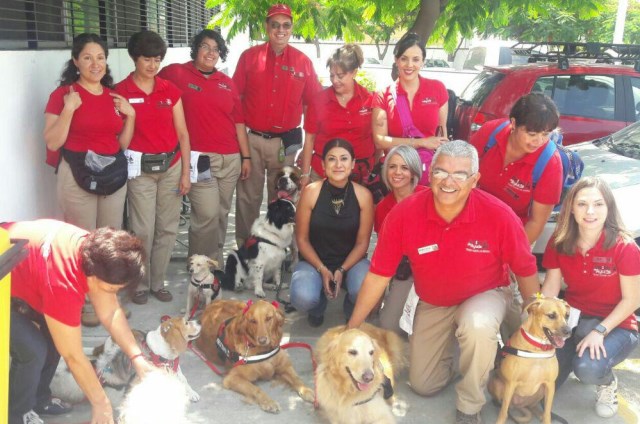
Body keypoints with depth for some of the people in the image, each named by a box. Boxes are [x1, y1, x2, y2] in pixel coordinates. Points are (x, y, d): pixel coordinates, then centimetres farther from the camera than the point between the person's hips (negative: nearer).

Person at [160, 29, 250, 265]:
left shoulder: (227, 83, 13)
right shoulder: (176, 73, 0)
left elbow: (239, 121, 14)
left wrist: (246, 157, 11)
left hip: (230, 159, 5)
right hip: (199, 158, -5)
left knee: (221, 213, 11)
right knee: (207, 214, -10)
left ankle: (215, 262, 25)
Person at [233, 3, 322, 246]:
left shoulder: (303, 61, 4)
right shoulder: (249, 56, 2)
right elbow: (234, 98, 5)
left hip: (286, 142, 1)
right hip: (251, 140, 0)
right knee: (248, 197, 5)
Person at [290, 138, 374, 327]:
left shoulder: (363, 195, -11)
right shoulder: (311, 192, -12)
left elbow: (362, 242, -5)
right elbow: (302, 238, -5)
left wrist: (342, 270, -17)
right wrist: (322, 269, -15)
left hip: (351, 261, 1)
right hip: (315, 261, 0)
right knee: (303, 298, -31)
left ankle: (352, 313, 10)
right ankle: (317, 308, 13)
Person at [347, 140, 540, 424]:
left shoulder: (499, 215, -28)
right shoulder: (403, 214, -24)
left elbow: (526, 270, -11)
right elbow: (379, 275, -14)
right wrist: (351, 329, -9)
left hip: (485, 295, -2)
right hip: (432, 303, 2)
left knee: (478, 326, -38)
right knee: (423, 385, 8)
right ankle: (448, 342, 40)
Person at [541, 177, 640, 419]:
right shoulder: (559, 243, -7)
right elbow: (551, 287, -3)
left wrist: (600, 331, -23)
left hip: (615, 325, -4)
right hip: (572, 318, 4)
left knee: (589, 369, -34)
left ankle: (607, 384, 4)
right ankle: (576, 349, 19)